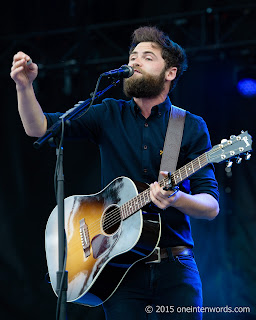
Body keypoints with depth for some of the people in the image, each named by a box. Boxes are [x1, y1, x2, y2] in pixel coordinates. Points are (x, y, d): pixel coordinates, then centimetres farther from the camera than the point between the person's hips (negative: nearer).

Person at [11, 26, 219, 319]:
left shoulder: (191, 127, 3)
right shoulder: (110, 116, 9)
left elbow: (212, 206, -3)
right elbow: (39, 127, 2)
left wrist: (176, 199, -24)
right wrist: (24, 86, -16)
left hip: (175, 265, -1)